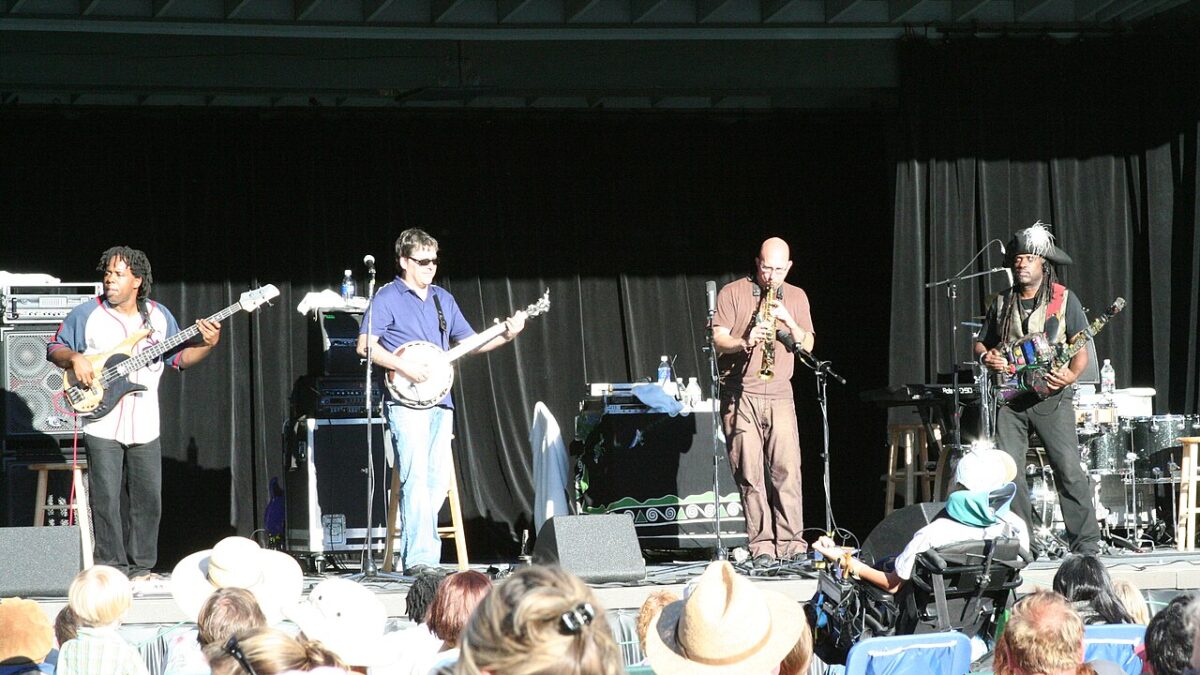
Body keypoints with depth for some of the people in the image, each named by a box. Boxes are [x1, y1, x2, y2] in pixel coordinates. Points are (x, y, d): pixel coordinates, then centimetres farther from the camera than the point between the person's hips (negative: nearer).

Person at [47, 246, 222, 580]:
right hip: (102, 426, -3)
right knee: (106, 500, -6)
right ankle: (111, 568, 2)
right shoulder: (86, 315, 0)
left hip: (145, 428, 3)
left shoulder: (160, 316, 8)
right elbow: (54, 347, 6)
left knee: (148, 500, 5)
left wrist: (207, 344, -4)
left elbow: (178, 356, 13)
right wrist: (74, 358, -15)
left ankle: (140, 567, 16)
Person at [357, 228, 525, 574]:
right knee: (416, 478, -15)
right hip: (406, 402, -7)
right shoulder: (387, 298, -1)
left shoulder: (443, 299, 18)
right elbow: (365, 345, -8)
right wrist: (403, 366, -18)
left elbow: (469, 342, 19)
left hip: (439, 400, 7)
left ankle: (414, 547, 12)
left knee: (438, 480, 4)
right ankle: (420, 558, -18)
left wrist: (506, 335, 4)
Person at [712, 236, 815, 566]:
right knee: (750, 472, -5)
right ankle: (761, 546, -3)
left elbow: (807, 345, 10)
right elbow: (718, 339, -2)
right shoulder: (732, 293, 5)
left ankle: (791, 545, -5)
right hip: (739, 395, -2)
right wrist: (744, 342, -21)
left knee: (787, 469, -7)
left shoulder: (796, 297, 15)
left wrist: (789, 322, -8)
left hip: (779, 394, 2)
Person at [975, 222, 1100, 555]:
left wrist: (1071, 375, -18)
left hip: (1051, 395, -4)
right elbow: (981, 342, 22)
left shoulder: (1064, 299, 4)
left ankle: (1086, 542, -7)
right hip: (1010, 398, 4)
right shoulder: (1001, 303, 15)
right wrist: (986, 356, -1)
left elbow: (1081, 349, 1)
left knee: (1069, 470, -11)